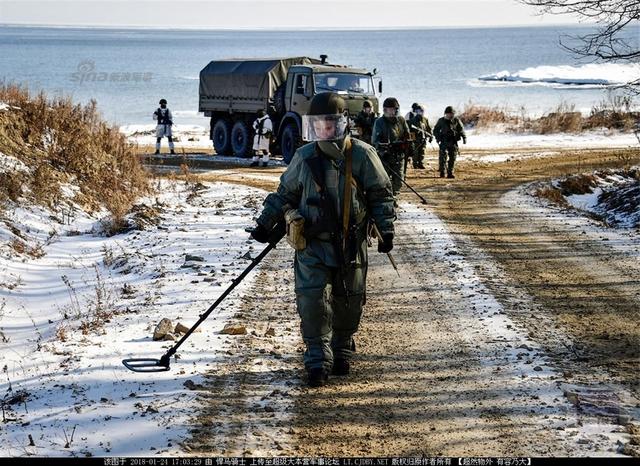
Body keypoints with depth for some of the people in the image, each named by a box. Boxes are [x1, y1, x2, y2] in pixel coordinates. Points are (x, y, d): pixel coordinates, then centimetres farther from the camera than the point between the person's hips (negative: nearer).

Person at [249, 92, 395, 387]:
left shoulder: (361, 155, -5)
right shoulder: (304, 158, 1)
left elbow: (381, 194, 2)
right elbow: (286, 193, 13)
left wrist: (386, 230, -3)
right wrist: (266, 223, 8)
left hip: (350, 243, 0)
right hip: (312, 243, 1)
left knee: (348, 301, 9)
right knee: (312, 299, -10)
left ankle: (342, 350, 31)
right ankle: (318, 360, -2)